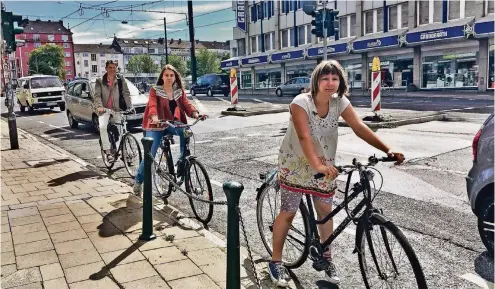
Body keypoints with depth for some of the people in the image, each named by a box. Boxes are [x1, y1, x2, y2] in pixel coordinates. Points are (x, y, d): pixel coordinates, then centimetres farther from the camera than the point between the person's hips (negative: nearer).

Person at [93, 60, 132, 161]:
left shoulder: (121, 79, 6)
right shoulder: (100, 81, 4)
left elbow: (126, 94, 3)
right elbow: (97, 95, -2)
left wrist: (130, 106, -7)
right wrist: (99, 106, -20)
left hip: (118, 109, 2)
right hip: (105, 109, -1)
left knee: (121, 129, 0)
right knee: (102, 126, -25)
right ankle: (107, 150, -19)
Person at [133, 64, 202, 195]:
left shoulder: (180, 91, 4)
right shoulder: (155, 90, -7)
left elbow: (186, 104, -7)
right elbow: (152, 105, -23)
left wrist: (195, 113, -29)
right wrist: (154, 117, -45)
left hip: (172, 124, 3)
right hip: (156, 125, -3)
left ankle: (182, 161, -13)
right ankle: (138, 182, 13)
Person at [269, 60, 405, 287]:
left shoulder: (340, 103, -8)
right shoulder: (301, 103, -23)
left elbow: (360, 128, -17)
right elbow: (304, 138, -35)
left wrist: (387, 150, -29)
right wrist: (318, 165, -50)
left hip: (324, 165, 5)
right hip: (295, 164, -4)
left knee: (325, 211, 8)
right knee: (288, 212, 0)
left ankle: (326, 257, 29)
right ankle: (276, 261, 15)